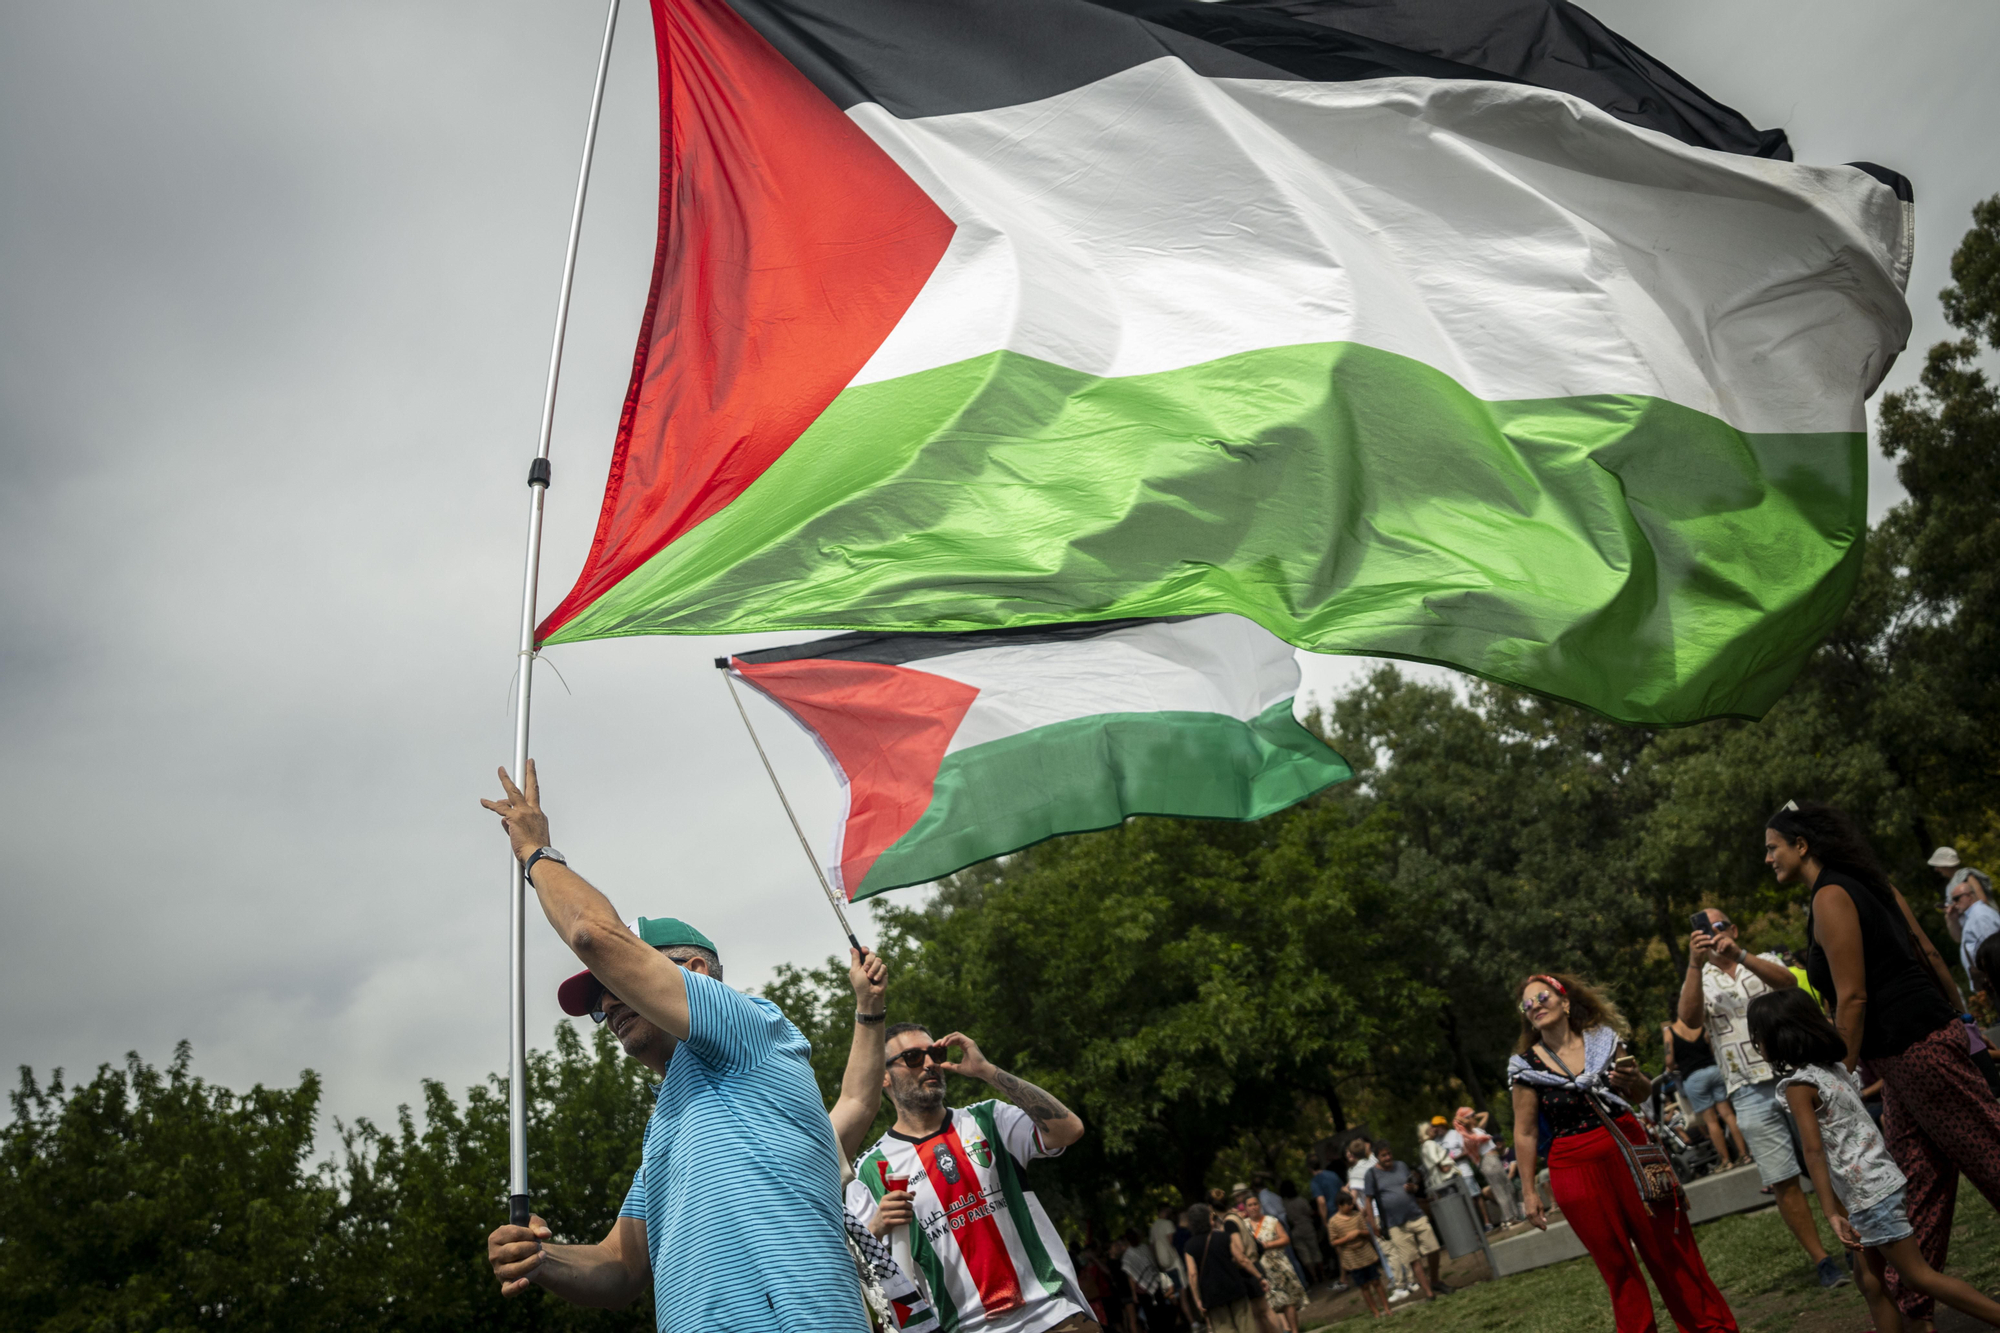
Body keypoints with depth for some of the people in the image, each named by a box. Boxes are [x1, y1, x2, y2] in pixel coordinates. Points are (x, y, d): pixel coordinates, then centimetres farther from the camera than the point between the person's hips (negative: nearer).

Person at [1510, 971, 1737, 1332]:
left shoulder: (1604, 1039, 2)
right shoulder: (1526, 1066, -4)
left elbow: (1643, 1096, 14)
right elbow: (1525, 1133, -1)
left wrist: (1634, 1081, -9)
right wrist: (1529, 1191, -2)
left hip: (1629, 1153, 1)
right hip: (1576, 1169, -1)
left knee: (1670, 1251, 7)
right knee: (1617, 1266, 7)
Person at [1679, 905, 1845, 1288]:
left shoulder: (1763, 961, 10)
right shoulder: (1699, 982, 10)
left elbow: (1788, 981, -14)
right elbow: (1689, 1019, -11)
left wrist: (1739, 955, -28)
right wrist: (1695, 964, -22)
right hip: (1751, 1094, 0)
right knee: (1783, 1181, -1)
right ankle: (1821, 1260, 8)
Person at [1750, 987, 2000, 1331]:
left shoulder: (1798, 1084, -14)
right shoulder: (1836, 1066, 10)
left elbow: (1814, 1152, -18)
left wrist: (1832, 1212, -19)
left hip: (1869, 1195, -9)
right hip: (1883, 1181, 9)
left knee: (1919, 1276, 0)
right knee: (1871, 1280, 13)